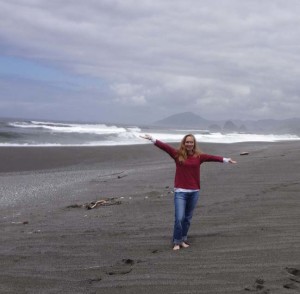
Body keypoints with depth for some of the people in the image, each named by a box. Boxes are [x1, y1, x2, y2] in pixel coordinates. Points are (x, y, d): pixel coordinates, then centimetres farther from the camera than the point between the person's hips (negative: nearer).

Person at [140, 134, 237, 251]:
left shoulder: (199, 156, 5)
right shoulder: (177, 154, -1)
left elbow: (212, 157, 4)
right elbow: (165, 147, -8)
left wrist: (226, 159, 2)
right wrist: (152, 139, -15)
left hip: (194, 192, 3)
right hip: (180, 192, -3)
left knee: (188, 218, 12)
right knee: (179, 218, -7)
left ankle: (183, 240, 26)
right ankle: (177, 242, 7)